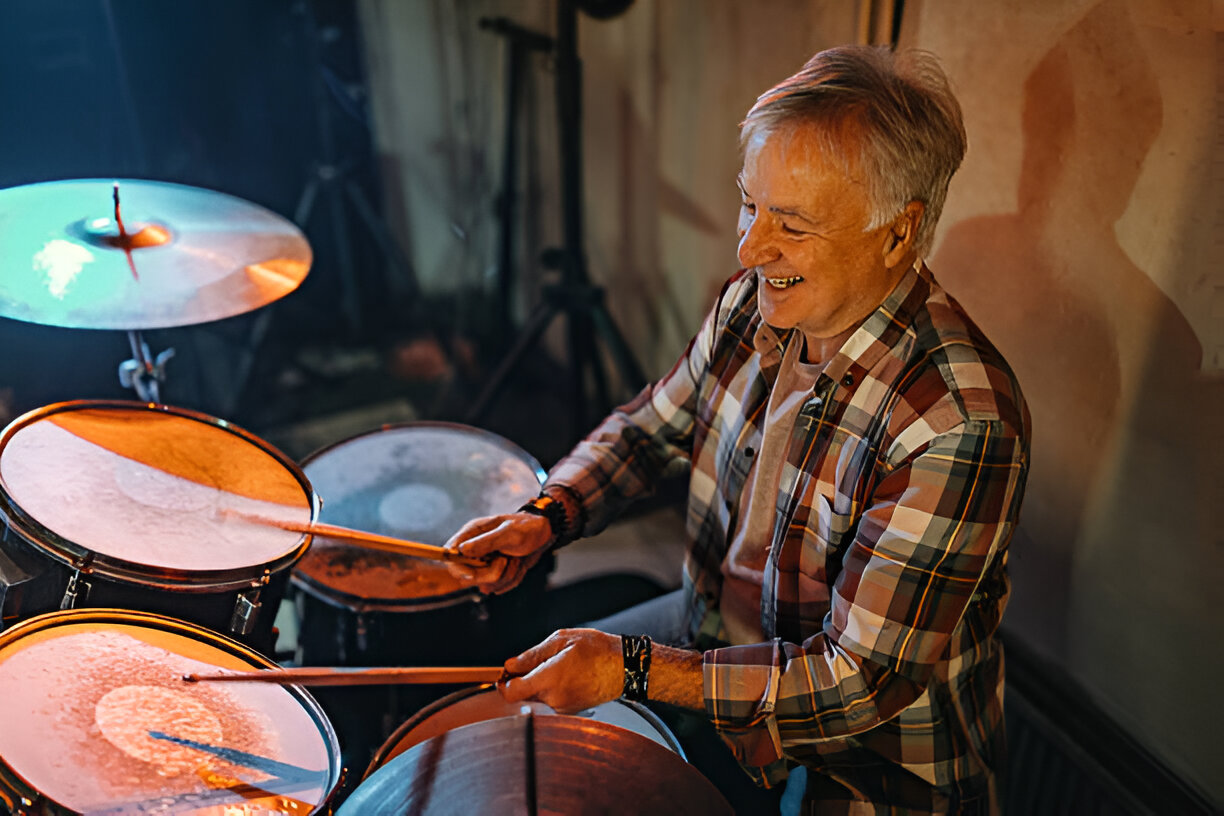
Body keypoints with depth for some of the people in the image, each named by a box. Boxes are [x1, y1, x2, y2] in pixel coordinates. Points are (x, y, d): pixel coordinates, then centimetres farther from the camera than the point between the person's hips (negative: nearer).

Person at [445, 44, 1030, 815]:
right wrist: (546, 516, -12)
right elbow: (652, 425, 6)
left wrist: (633, 669, -32)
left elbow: (861, 682, -29)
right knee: (515, 699, 12)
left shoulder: (959, 430, -34)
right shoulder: (757, 303, -11)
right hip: (719, 634, 6)